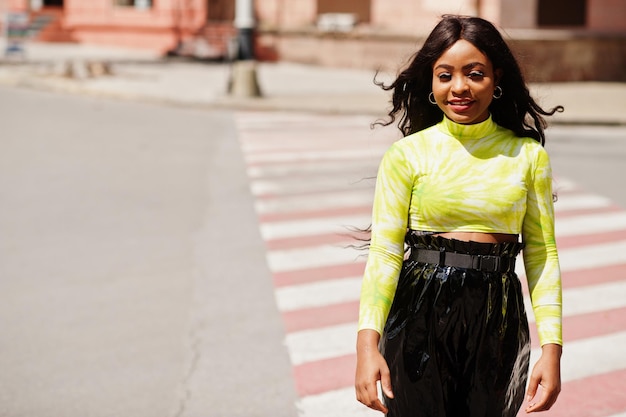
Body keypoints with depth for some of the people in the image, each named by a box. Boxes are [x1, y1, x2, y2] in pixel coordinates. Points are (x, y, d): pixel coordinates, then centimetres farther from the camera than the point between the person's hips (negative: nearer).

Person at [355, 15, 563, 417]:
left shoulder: (528, 156, 2)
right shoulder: (408, 154, -3)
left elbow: (542, 254, 2)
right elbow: (384, 251, -8)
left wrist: (552, 347, -6)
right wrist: (368, 343, -19)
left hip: (497, 324, 2)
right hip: (419, 321, -1)